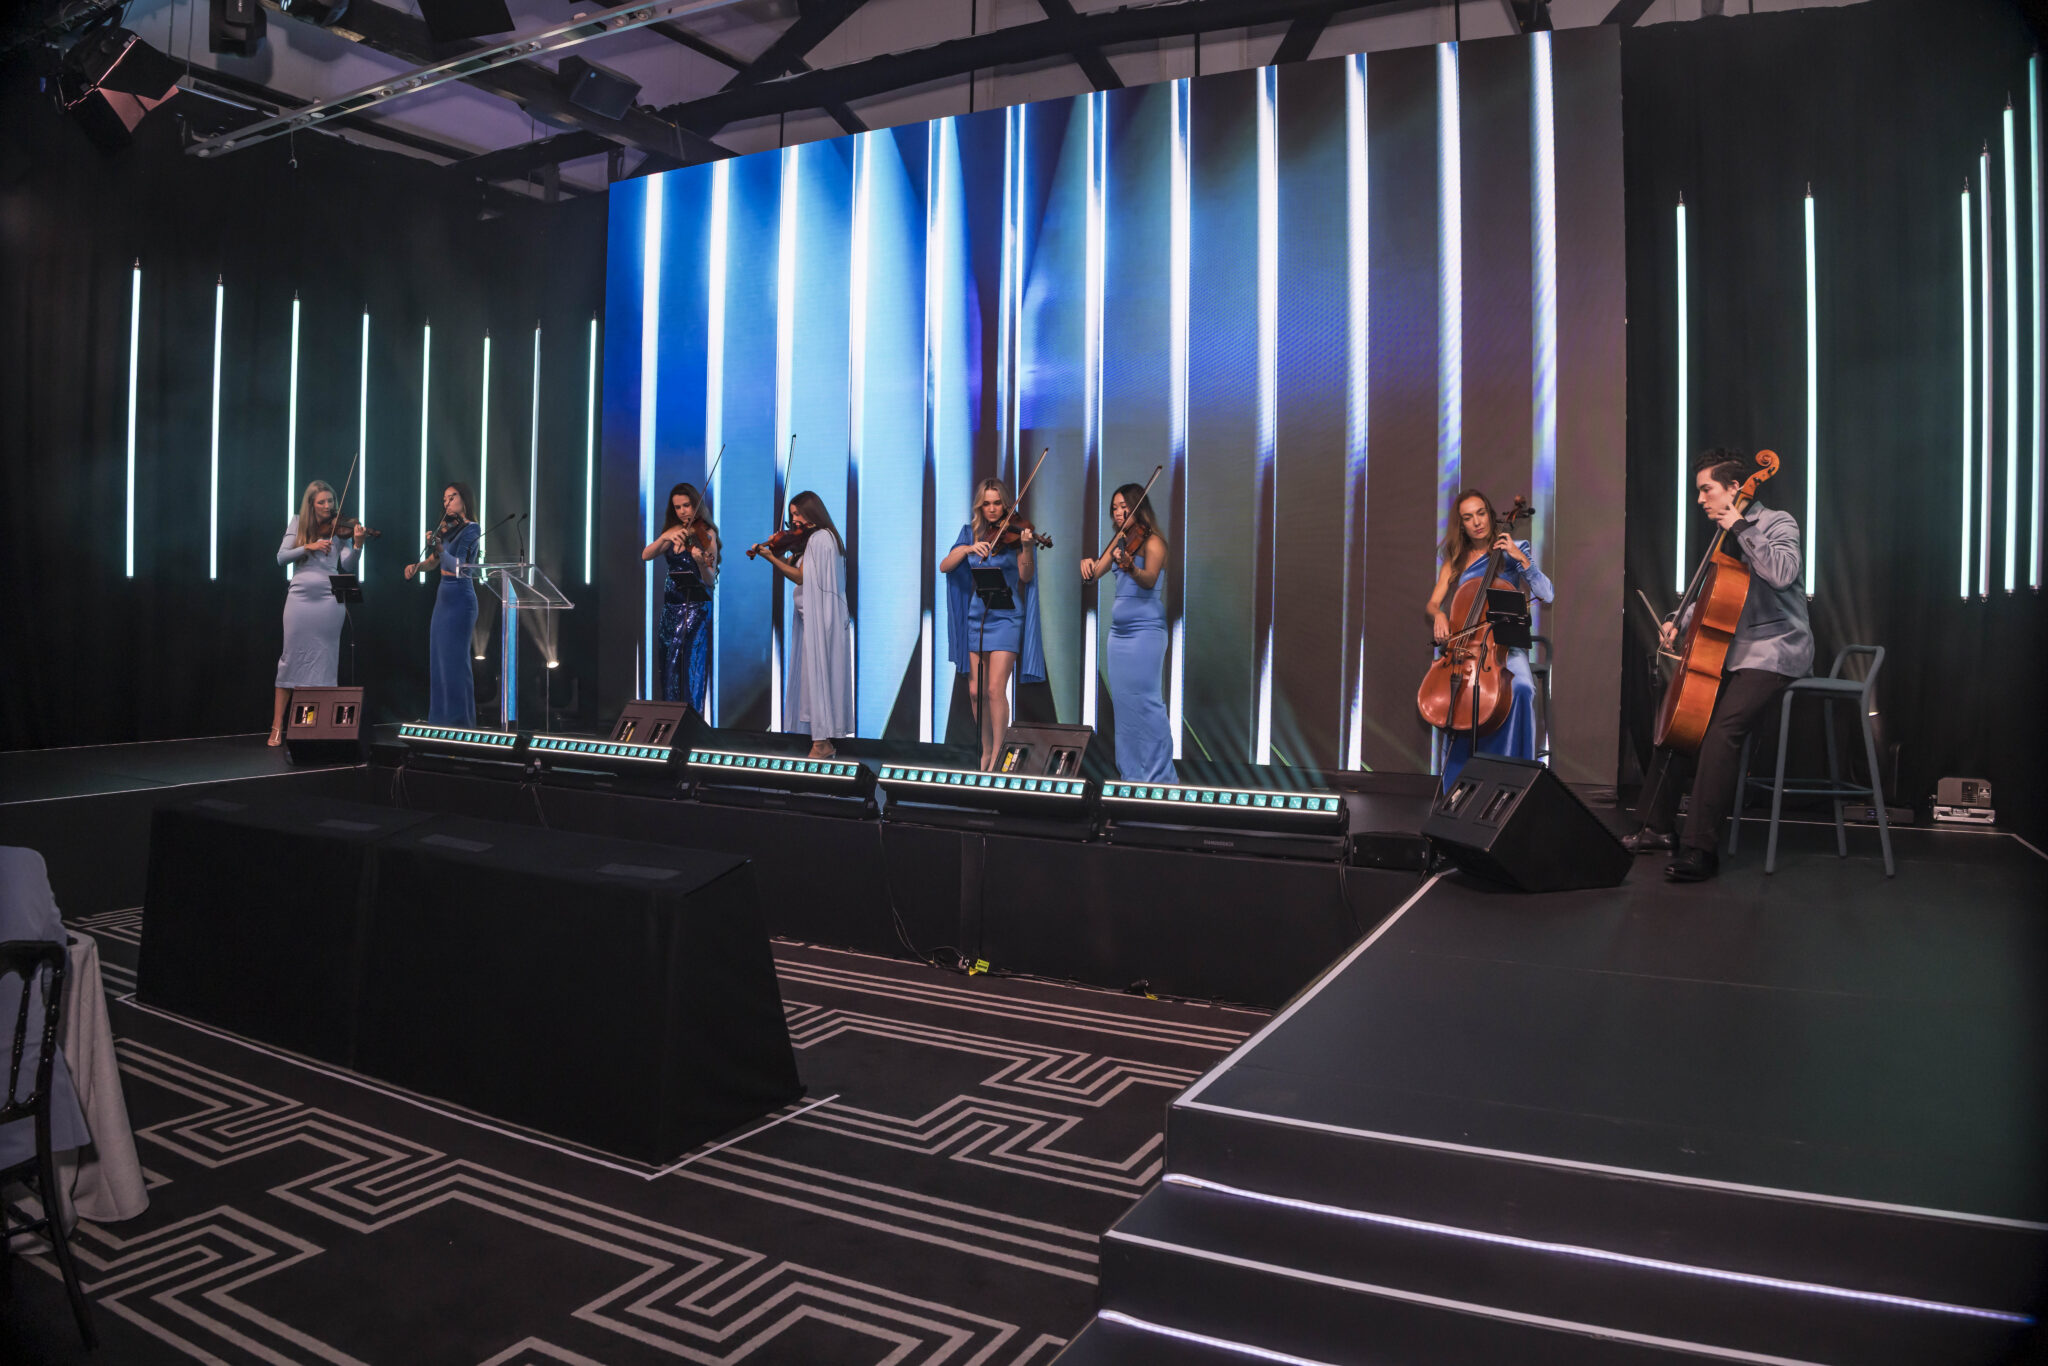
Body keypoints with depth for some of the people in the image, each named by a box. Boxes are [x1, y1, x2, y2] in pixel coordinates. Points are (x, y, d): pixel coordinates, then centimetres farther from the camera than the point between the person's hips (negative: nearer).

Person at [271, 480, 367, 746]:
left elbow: (347, 565, -7)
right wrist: (309, 547, -16)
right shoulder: (297, 524, 7)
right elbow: (282, 557, -2)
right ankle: (277, 725, 7)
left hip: (329, 599, -1)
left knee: (326, 662, 1)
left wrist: (357, 545, -23)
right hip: (300, 597, 1)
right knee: (291, 659, 2)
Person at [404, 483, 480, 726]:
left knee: (454, 659, -7)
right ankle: (441, 717, 17)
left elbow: (458, 565, -20)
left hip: (460, 597, -8)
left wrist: (440, 550, -35)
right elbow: (433, 560, 17)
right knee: (439, 658, 10)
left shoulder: (471, 528, -9)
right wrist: (417, 566, -2)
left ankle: (460, 720, -2)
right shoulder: (448, 528, 14)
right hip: (444, 596, 8)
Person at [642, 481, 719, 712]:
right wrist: (664, 539, -20)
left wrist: (702, 564, -36)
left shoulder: (706, 534, -7)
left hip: (695, 608, -6)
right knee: (669, 667, 6)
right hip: (671, 606, 6)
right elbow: (646, 555, -4)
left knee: (689, 666, -9)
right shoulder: (673, 532, 11)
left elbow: (711, 582, -16)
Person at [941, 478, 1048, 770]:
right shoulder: (971, 533, 8)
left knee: (995, 689, -12)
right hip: (976, 616, 4)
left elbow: (1026, 576, -12)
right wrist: (967, 549, -17)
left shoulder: (1014, 532, -2)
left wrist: (1026, 547, -29)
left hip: (1006, 617, -4)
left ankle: (998, 757, -3)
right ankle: (986, 750, 21)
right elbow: (944, 566, -1)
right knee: (975, 690, 6)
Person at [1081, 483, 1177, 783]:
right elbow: (1093, 574, 11)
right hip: (1118, 630, 8)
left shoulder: (1151, 542, -6)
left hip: (1145, 630, -8)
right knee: (1123, 700, 8)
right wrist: (1086, 566, -11)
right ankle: (1131, 771, 15)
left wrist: (1131, 568, -43)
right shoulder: (1119, 541, 16)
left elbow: (1150, 580, -22)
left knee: (1145, 700, -10)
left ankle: (1160, 774, -5)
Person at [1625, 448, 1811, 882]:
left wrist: (1740, 528, -21)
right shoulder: (1728, 536, 15)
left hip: (1776, 651, -9)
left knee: (1722, 728, -27)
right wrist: (1680, 622, 7)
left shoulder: (1777, 523, -8)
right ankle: (1659, 826, 15)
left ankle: (1700, 846, -27)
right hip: (1735, 650, 9)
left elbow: (1782, 573, -28)